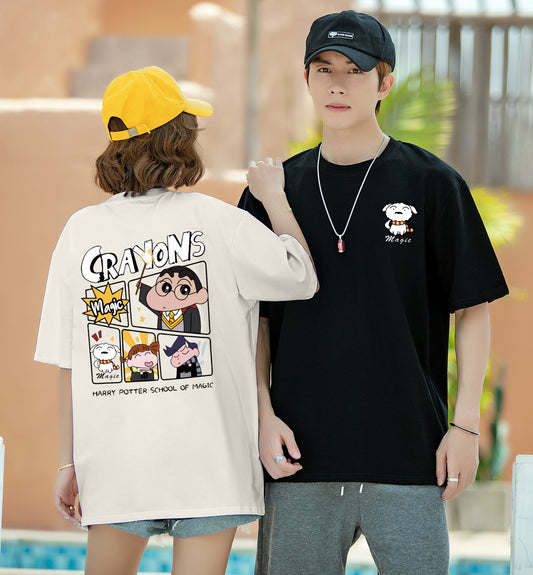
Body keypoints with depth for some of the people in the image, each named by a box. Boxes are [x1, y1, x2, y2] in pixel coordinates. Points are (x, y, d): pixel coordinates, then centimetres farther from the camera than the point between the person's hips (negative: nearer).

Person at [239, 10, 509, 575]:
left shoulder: (432, 184, 2)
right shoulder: (276, 190, 9)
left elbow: (473, 310, 3)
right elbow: (255, 318, 12)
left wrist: (466, 423, -4)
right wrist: (264, 416, 0)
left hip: (407, 449, -2)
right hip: (300, 450, 2)